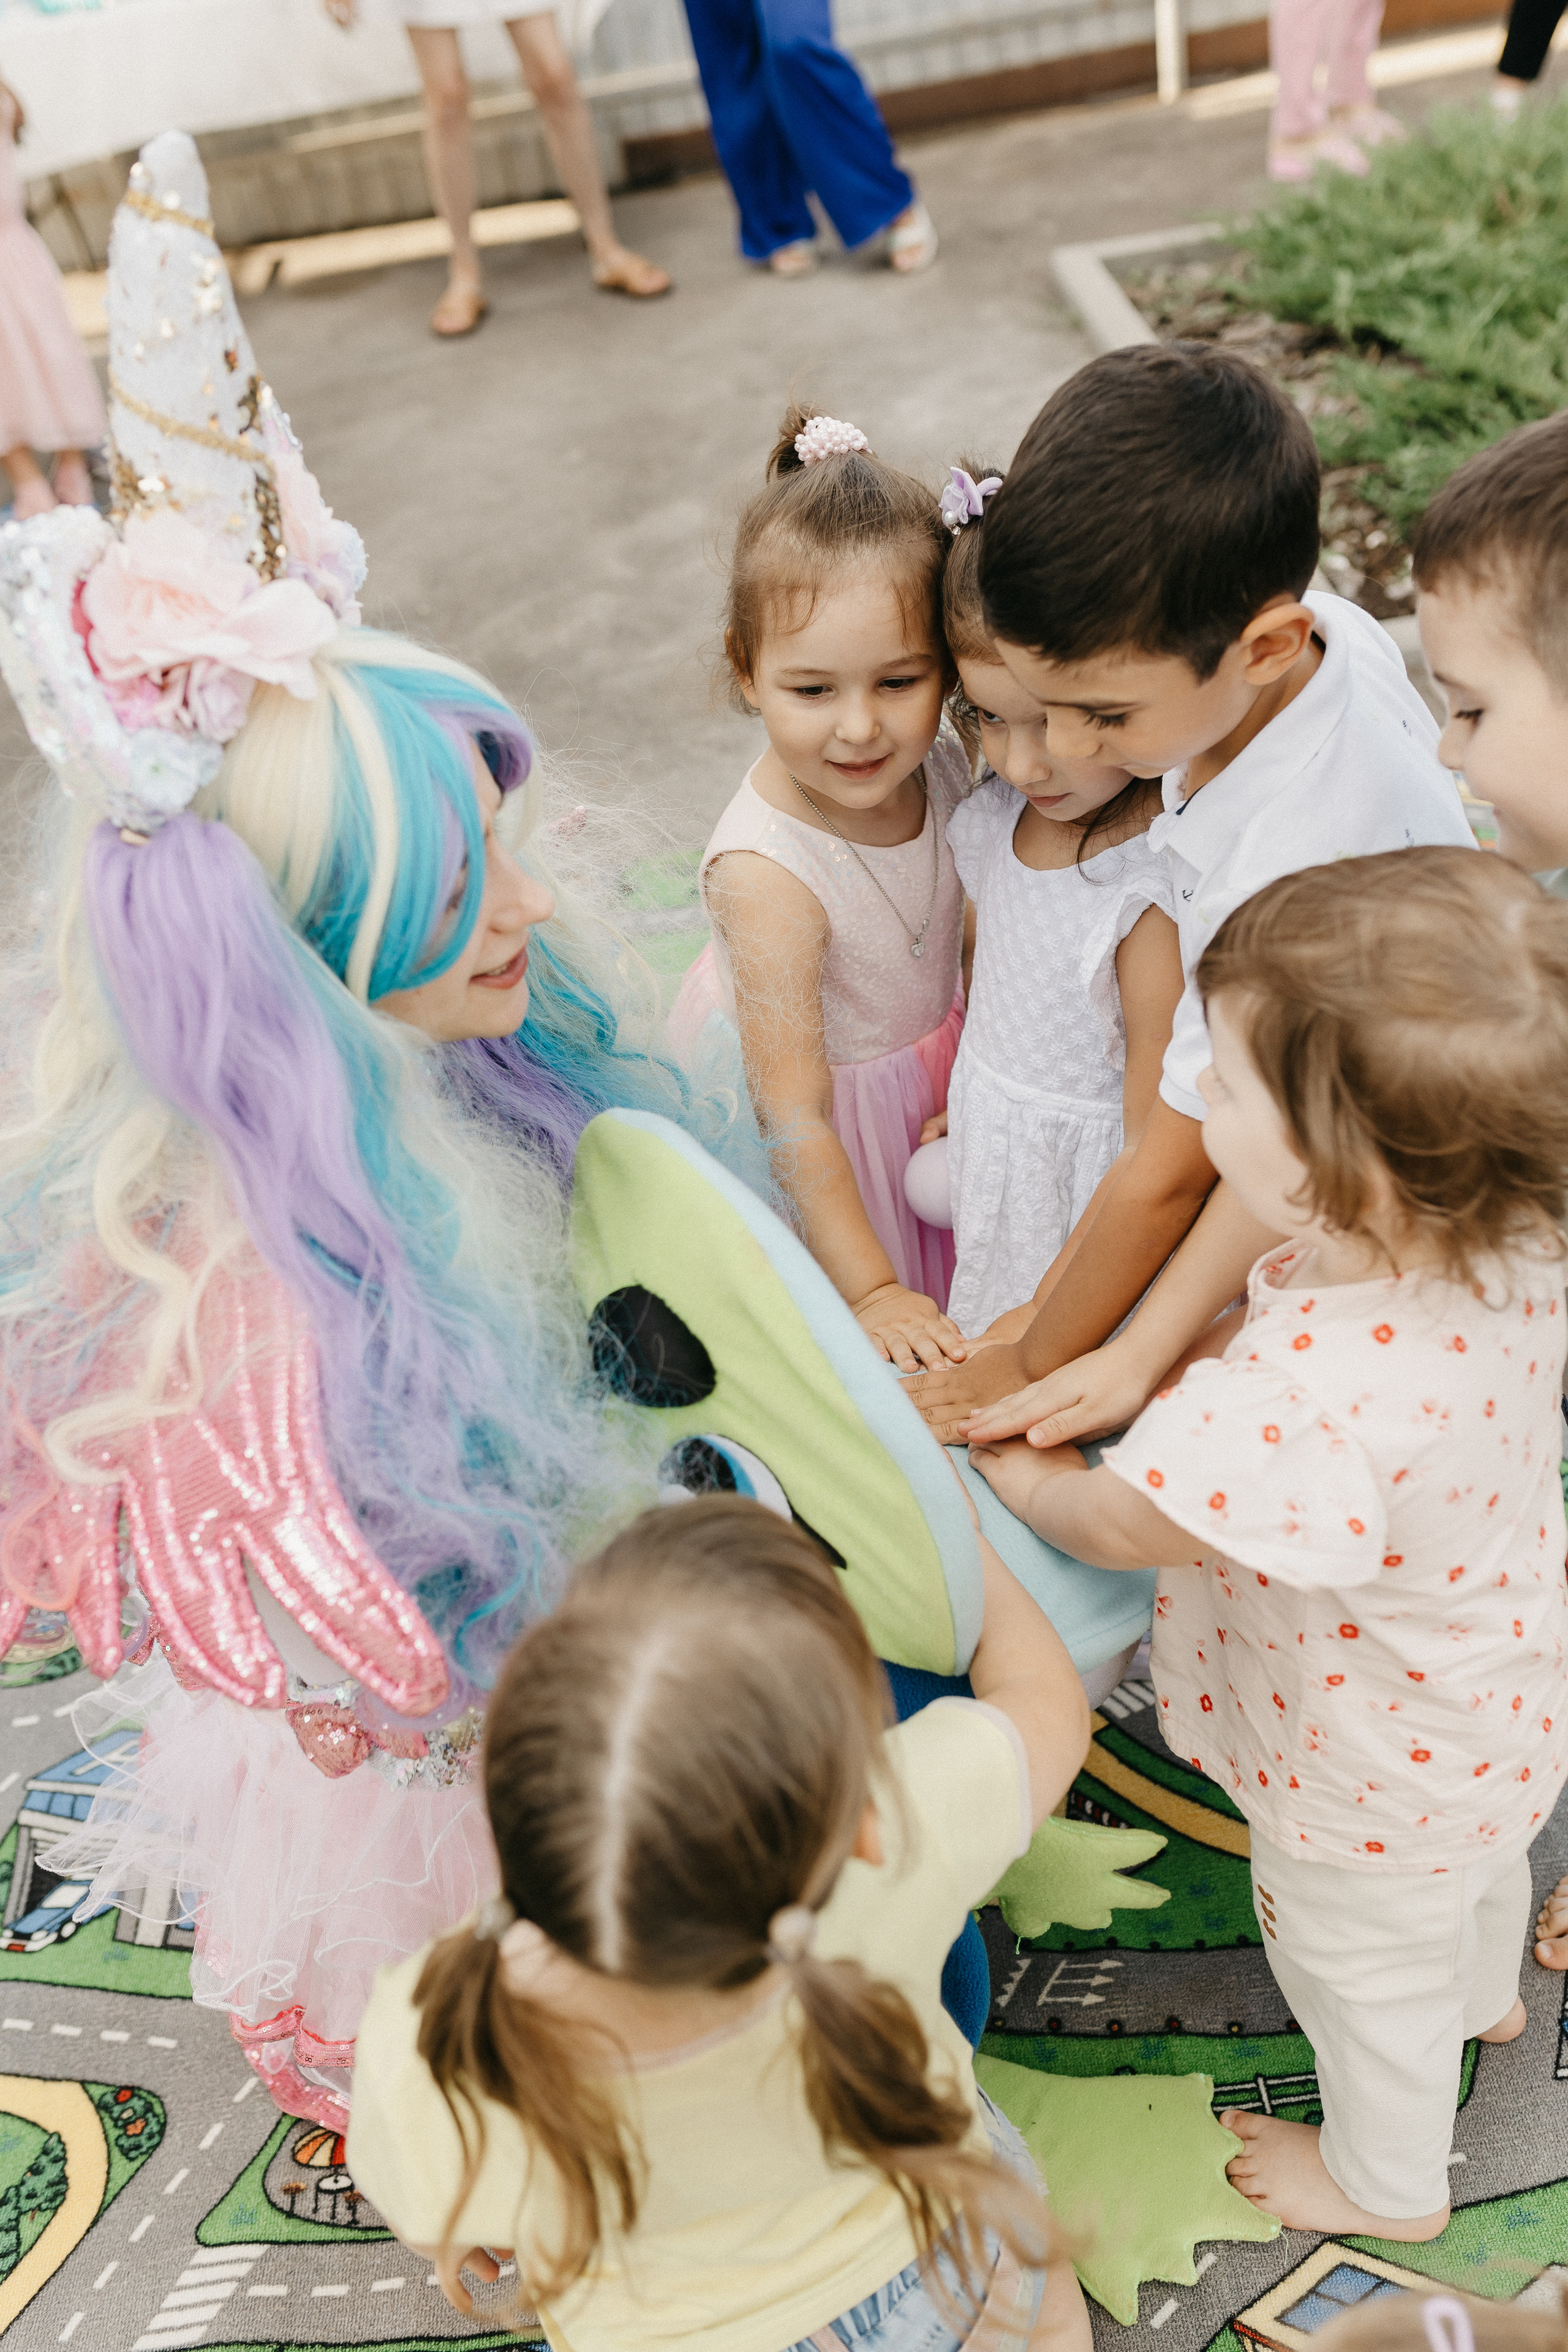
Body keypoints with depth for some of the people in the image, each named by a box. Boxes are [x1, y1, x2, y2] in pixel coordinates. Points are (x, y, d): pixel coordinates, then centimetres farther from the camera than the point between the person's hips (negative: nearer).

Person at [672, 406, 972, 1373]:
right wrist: (873, 1293, -27)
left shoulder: (946, 763, -19)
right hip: (820, 1108, -6)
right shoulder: (766, 875, -38)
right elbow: (795, 1117, -31)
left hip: (931, 1055, 6)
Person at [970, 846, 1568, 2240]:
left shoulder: (1300, 1411, -49)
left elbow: (1116, 1524, -29)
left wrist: (1021, 1474, -10)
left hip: (1377, 1783, -7)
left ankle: (1388, 2183, 57)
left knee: (1361, 1966, 26)